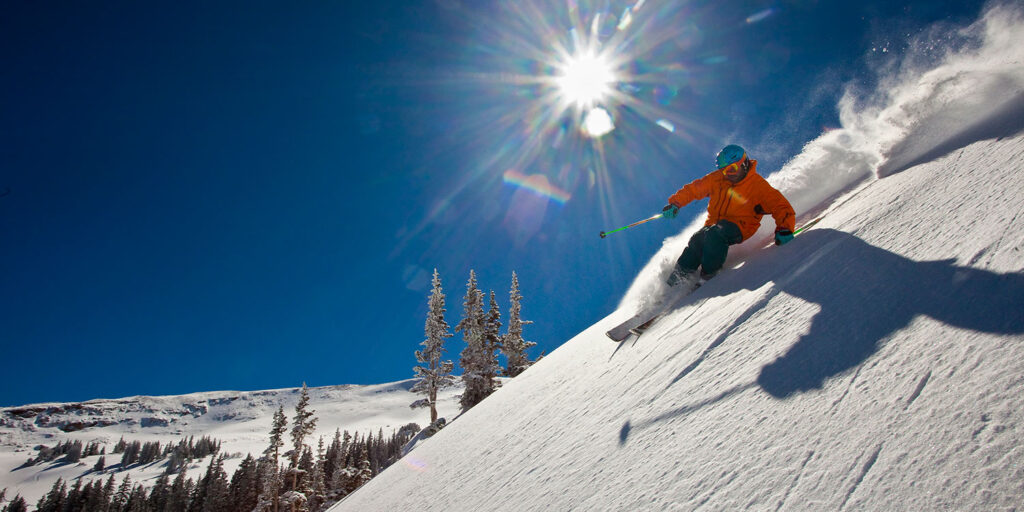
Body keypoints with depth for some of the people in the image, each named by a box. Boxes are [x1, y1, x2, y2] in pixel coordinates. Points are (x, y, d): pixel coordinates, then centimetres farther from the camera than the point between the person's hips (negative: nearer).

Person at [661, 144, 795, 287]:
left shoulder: (758, 185, -10)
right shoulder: (717, 179, 2)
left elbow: (780, 205, -15)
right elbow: (693, 189, 11)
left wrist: (784, 229, -31)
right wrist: (675, 203, -3)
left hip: (739, 227, -4)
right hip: (713, 223, 4)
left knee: (714, 234, -36)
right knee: (698, 239, -27)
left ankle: (708, 276, -26)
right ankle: (680, 275, -16)